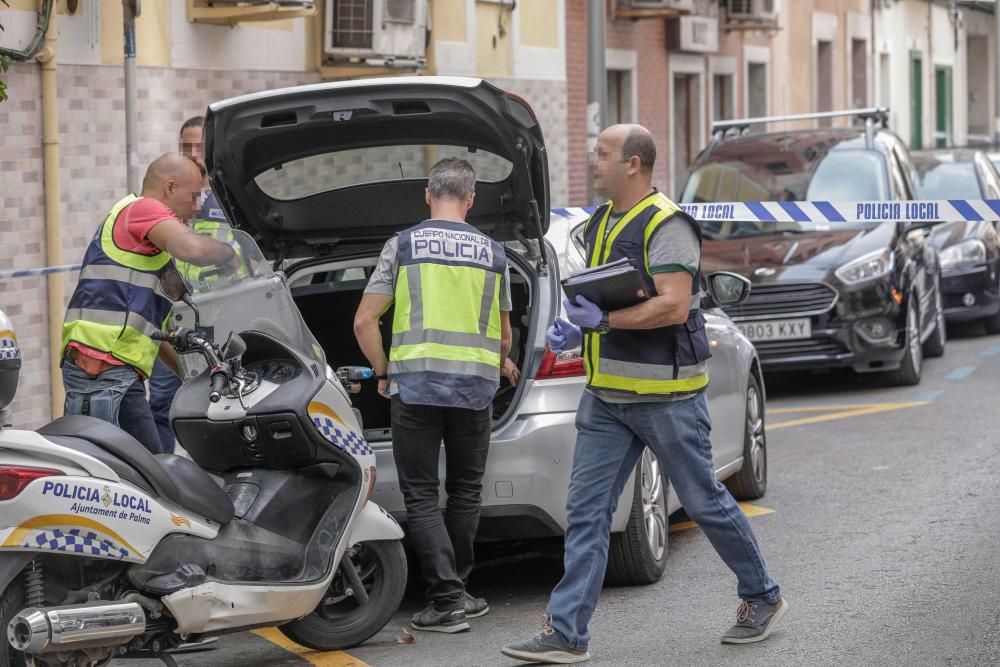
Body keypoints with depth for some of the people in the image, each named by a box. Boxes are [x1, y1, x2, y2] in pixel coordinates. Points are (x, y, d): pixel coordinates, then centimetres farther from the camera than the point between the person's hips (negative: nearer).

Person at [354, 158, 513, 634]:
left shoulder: (402, 246, 2)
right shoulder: (492, 254, 8)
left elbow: (364, 322, 0)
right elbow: (504, 336, 17)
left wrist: (383, 373, 13)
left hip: (415, 385, -2)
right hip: (475, 388, 2)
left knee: (421, 495, 2)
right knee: (465, 491, 15)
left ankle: (447, 600, -6)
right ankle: (454, 590, 20)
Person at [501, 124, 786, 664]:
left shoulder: (666, 225, -15)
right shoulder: (600, 223, 14)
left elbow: (673, 306, -23)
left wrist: (603, 319, -22)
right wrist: (574, 327, 2)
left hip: (665, 394, -8)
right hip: (606, 393, 8)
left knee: (704, 502, 5)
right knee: (586, 510, 1)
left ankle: (762, 598, 25)